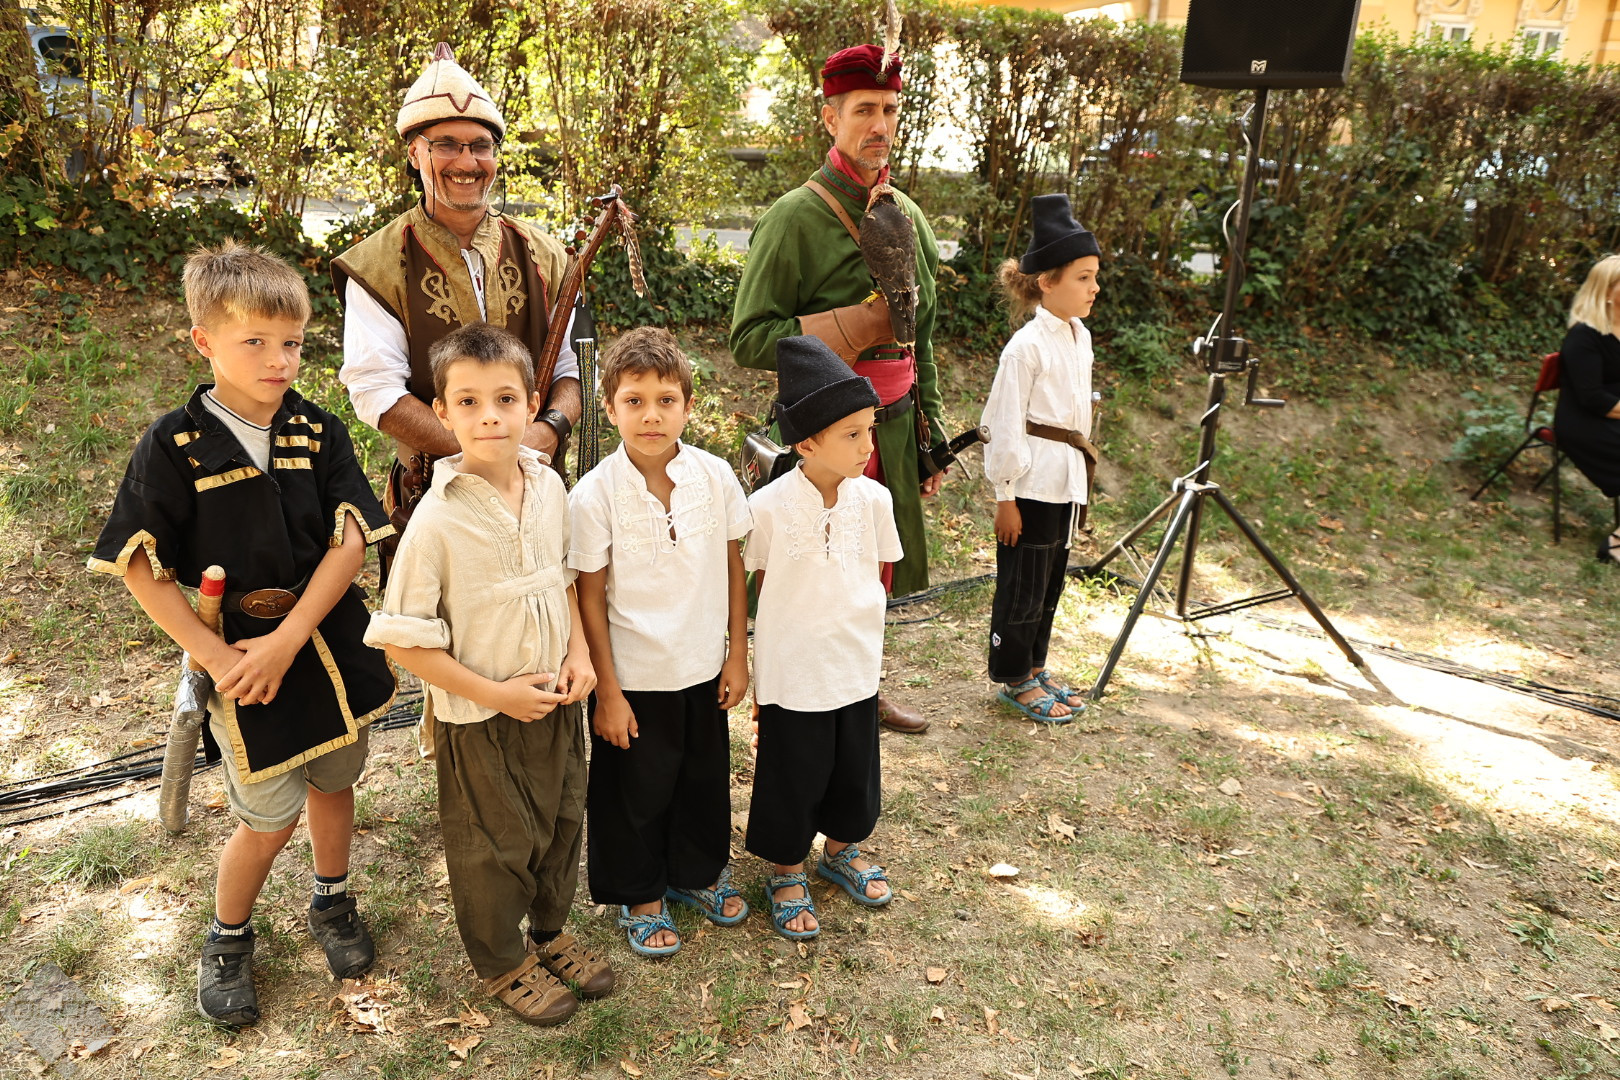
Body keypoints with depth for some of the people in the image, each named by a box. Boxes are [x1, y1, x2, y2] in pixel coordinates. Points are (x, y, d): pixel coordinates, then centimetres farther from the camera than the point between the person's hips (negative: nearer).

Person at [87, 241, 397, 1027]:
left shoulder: (320, 433, -4)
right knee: (269, 818, 7)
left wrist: (287, 641, -19)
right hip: (242, 652, -3)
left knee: (333, 781, 19)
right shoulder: (174, 445, -11)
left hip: (329, 643, 3)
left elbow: (350, 542, -11)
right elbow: (142, 567, -10)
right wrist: (214, 656, -16)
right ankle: (227, 939, 35)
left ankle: (332, 903, 45)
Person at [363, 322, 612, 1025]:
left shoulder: (550, 487, -6)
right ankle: (504, 963, 41)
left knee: (561, 822, 23)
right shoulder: (438, 519, -23)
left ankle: (550, 933, 48)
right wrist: (497, 694, -19)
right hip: (481, 720, -5)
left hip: (557, 700, 5)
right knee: (495, 847, 15)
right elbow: (403, 643, -19)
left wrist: (579, 652, -3)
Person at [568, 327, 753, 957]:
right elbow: (590, 598, -11)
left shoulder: (715, 476, -9)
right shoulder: (594, 496, -17)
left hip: (704, 670, 3)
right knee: (635, 792, 14)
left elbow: (733, 569, 1)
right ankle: (639, 896, 39)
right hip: (635, 677, -3)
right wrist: (607, 690, -8)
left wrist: (737, 655, 3)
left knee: (705, 779, 21)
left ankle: (698, 872, 47)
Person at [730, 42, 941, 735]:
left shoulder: (907, 216, 9)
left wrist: (930, 431, 16)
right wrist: (854, 326, -23)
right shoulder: (794, 219, -12)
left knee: (873, 577, 20)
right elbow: (749, 340, -16)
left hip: (893, 431, 7)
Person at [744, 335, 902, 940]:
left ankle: (842, 849, 48)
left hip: (857, 667, 4)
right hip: (792, 672, -4)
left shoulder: (873, 499, -9)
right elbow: (757, 584, -5)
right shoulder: (767, 508, -20)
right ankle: (786, 872, 37)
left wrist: (849, 609, 6)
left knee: (855, 770, 21)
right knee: (792, 775, 12)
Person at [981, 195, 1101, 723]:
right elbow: (1005, 427, -15)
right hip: (1031, 486, -8)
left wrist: (1080, 471, 19)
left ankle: (1034, 667, 34)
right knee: (1023, 585, 5)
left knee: (1052, 581, 18)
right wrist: (1005, 497, -14)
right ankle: (1014, 679, 21)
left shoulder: (1081, 337, 8)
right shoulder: (1026, 347, -17)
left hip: (1066, 484, 8)